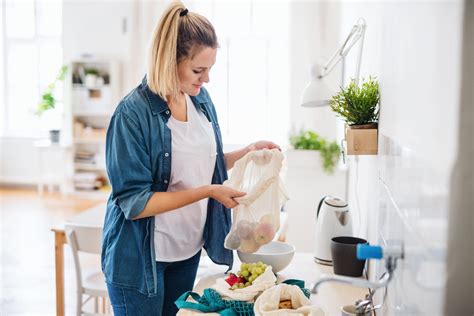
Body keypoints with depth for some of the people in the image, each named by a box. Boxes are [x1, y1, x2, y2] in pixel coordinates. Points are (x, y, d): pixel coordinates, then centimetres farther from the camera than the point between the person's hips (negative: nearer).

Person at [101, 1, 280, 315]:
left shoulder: (201, 99, -1)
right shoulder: (133, 113, -21)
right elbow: (134, 203, -22)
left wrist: (248, 152, -3)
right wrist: (207, 192, -25)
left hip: (188, 249, 6)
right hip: (141, 257, -6)